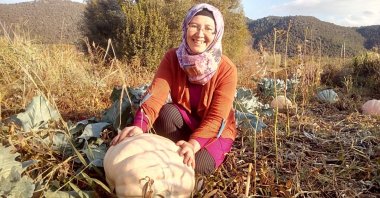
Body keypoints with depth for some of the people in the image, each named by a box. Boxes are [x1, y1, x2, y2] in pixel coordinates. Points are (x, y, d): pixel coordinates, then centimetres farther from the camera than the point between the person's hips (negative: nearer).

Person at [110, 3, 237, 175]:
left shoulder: (226, 69, -22)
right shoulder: (172, 58, -16)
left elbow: (217, 117, -27)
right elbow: (156, 94, -31)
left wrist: (194, 143, -45)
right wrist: (139, 126, -51)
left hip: (215, 130, -1)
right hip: (183, 124, 2)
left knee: (199, 165, -29)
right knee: (167, 112, -31)